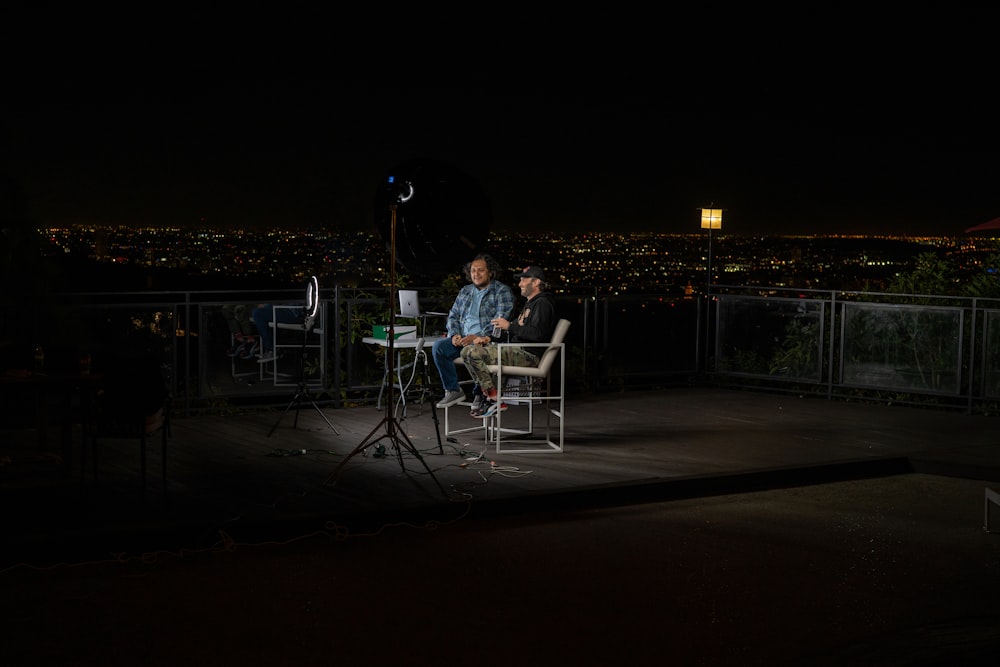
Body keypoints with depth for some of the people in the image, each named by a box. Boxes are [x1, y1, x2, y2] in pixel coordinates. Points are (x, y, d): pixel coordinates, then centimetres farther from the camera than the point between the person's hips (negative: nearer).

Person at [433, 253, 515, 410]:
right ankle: (453, 390, -14)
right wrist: (455, 335, -3)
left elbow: (501, 320, -11)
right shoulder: (465, 291, 21)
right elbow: (453, 315, 20)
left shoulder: (502, 291, 1)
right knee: (438, 346, -21)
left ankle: (479, 394, -19)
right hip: (462, 339, 6)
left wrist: (478, 337, -22)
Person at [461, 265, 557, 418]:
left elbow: (538, 334, -22)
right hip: (516, 351, 11)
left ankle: (495, 399, -17)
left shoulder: (542, 304, -7)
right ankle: (488, 397, -3)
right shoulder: (529, 303, 27)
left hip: (529, 355, -11)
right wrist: (489, 338, 13)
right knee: (467, 351, 6)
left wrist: (509, 326, -14)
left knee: (475, 354, -23)